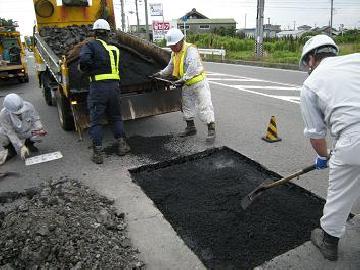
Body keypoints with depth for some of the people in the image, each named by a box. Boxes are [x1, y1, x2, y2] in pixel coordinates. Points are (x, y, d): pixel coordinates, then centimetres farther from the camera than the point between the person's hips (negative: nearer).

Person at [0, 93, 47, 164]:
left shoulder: (28, 106, -26)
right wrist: (21, 147, -30)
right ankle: (11, 149, 7)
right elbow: (10, 133, -25)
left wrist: (39, 129, -31)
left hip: (28, 132, 1)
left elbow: (36, 119, -11)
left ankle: (29, 143, 7)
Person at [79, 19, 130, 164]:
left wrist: (87, 70, 1)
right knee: (116, 117, 20)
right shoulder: (114, 48, 17)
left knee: (95, 121, 4)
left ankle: (97, 153, 5)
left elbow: (84, 60, -18)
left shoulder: (90, 45, 0)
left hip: (98, 87, -4)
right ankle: (122, 145, 22)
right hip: (114, 86, 4)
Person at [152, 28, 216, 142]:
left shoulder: (190, 50, -20)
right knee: (187, 106, 14)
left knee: (204, 106, -7)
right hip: (187, 85, 9)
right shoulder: (174, 53, 8)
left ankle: (211, 129, 0)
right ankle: (191, 128, 27)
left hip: (199, 82, -9)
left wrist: (183, 80, -33)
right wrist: (160, 74, 17)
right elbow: (170, 67, 23)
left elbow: (192, 68, -31)